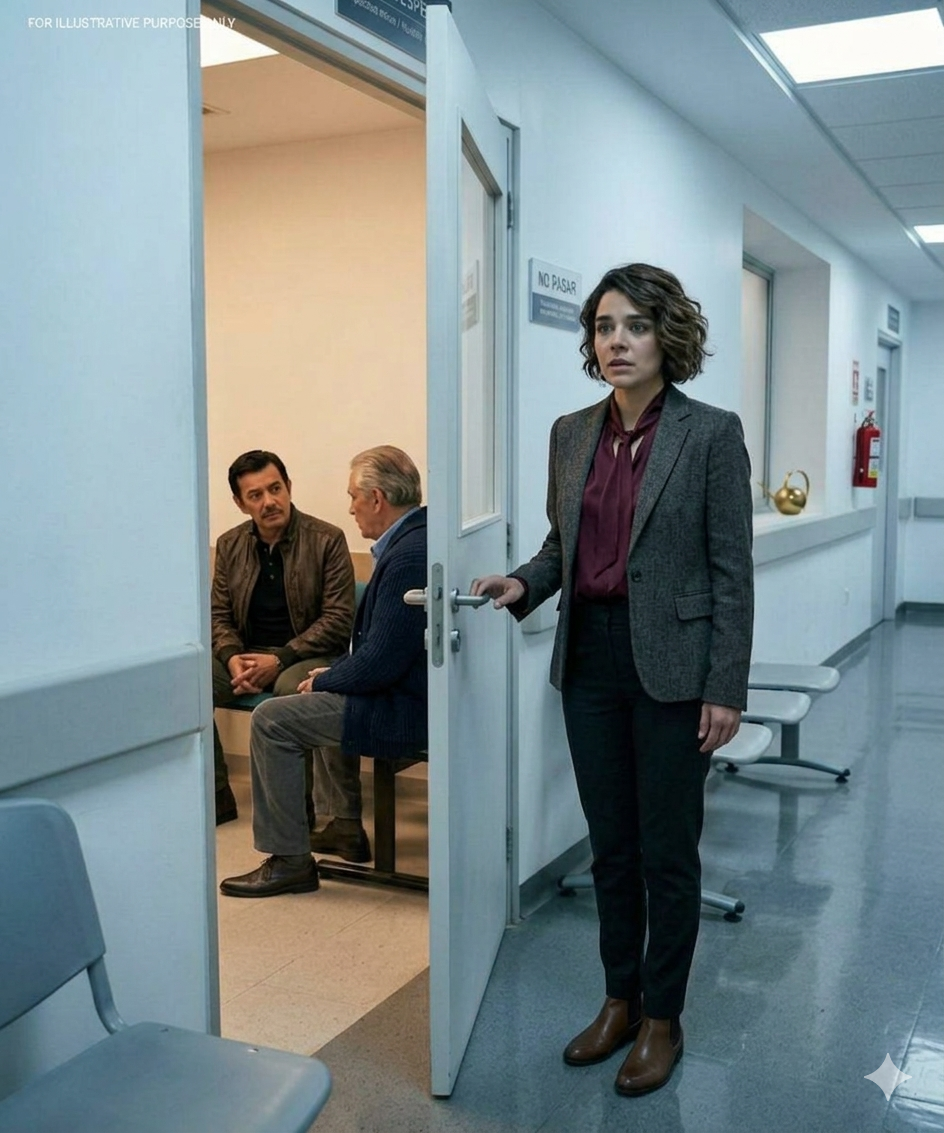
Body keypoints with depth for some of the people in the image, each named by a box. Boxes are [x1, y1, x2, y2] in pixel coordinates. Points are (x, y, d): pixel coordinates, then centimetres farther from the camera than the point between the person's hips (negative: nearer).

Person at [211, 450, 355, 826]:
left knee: (291, 687, -39)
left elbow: (338, 618, -9)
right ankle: (216, 797, -4)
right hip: (248, 654, 5)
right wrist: (232, 657, -11)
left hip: (309, 655, -4)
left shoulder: (327, 540, -6)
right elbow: (218, 615, 11)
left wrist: (280, 659, -18)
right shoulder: (229, 545, 8)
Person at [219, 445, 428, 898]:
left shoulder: (408, 556, -25)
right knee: (329, 696, 33)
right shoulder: (420, 535, 8)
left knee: (271, 721, -7)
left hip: (406, 707, -11)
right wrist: (333, 675, 11)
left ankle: (290, 859, 3)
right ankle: (346, 825, 36)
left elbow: (380, 663, -26)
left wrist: (323, 681, -8)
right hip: (415, 690, 11)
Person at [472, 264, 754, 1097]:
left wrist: (727, 688, -11)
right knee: (610, 844, 15)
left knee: (667, 850, 7)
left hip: (670, 662, -5)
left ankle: (662, 1020, 25)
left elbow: (732, 568, -8)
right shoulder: (571, 435, 7)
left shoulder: (711, 433, -7)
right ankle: (619, 1000, 32)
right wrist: (523, 585, -5)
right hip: (589, 656, 5)